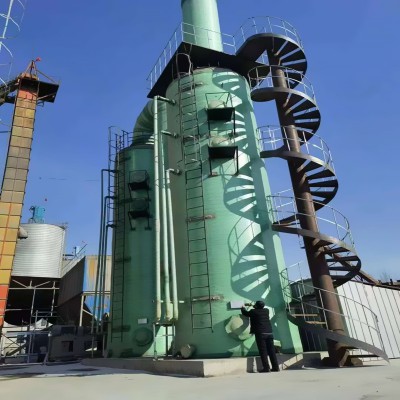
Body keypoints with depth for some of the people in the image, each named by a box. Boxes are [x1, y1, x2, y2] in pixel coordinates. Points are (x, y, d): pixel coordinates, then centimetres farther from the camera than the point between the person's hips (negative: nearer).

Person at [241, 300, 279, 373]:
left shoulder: (253, 311, -3)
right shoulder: (266, 310, 11)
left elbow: (245, 313, 13)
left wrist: (243, 307, 33)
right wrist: (255, 307, 47)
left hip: (260, 334, -5)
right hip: (269, 333, 5)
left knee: (263, 351, -3)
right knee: (271, 351, 8)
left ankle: (266, 367, -5)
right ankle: (275, 367, 10)